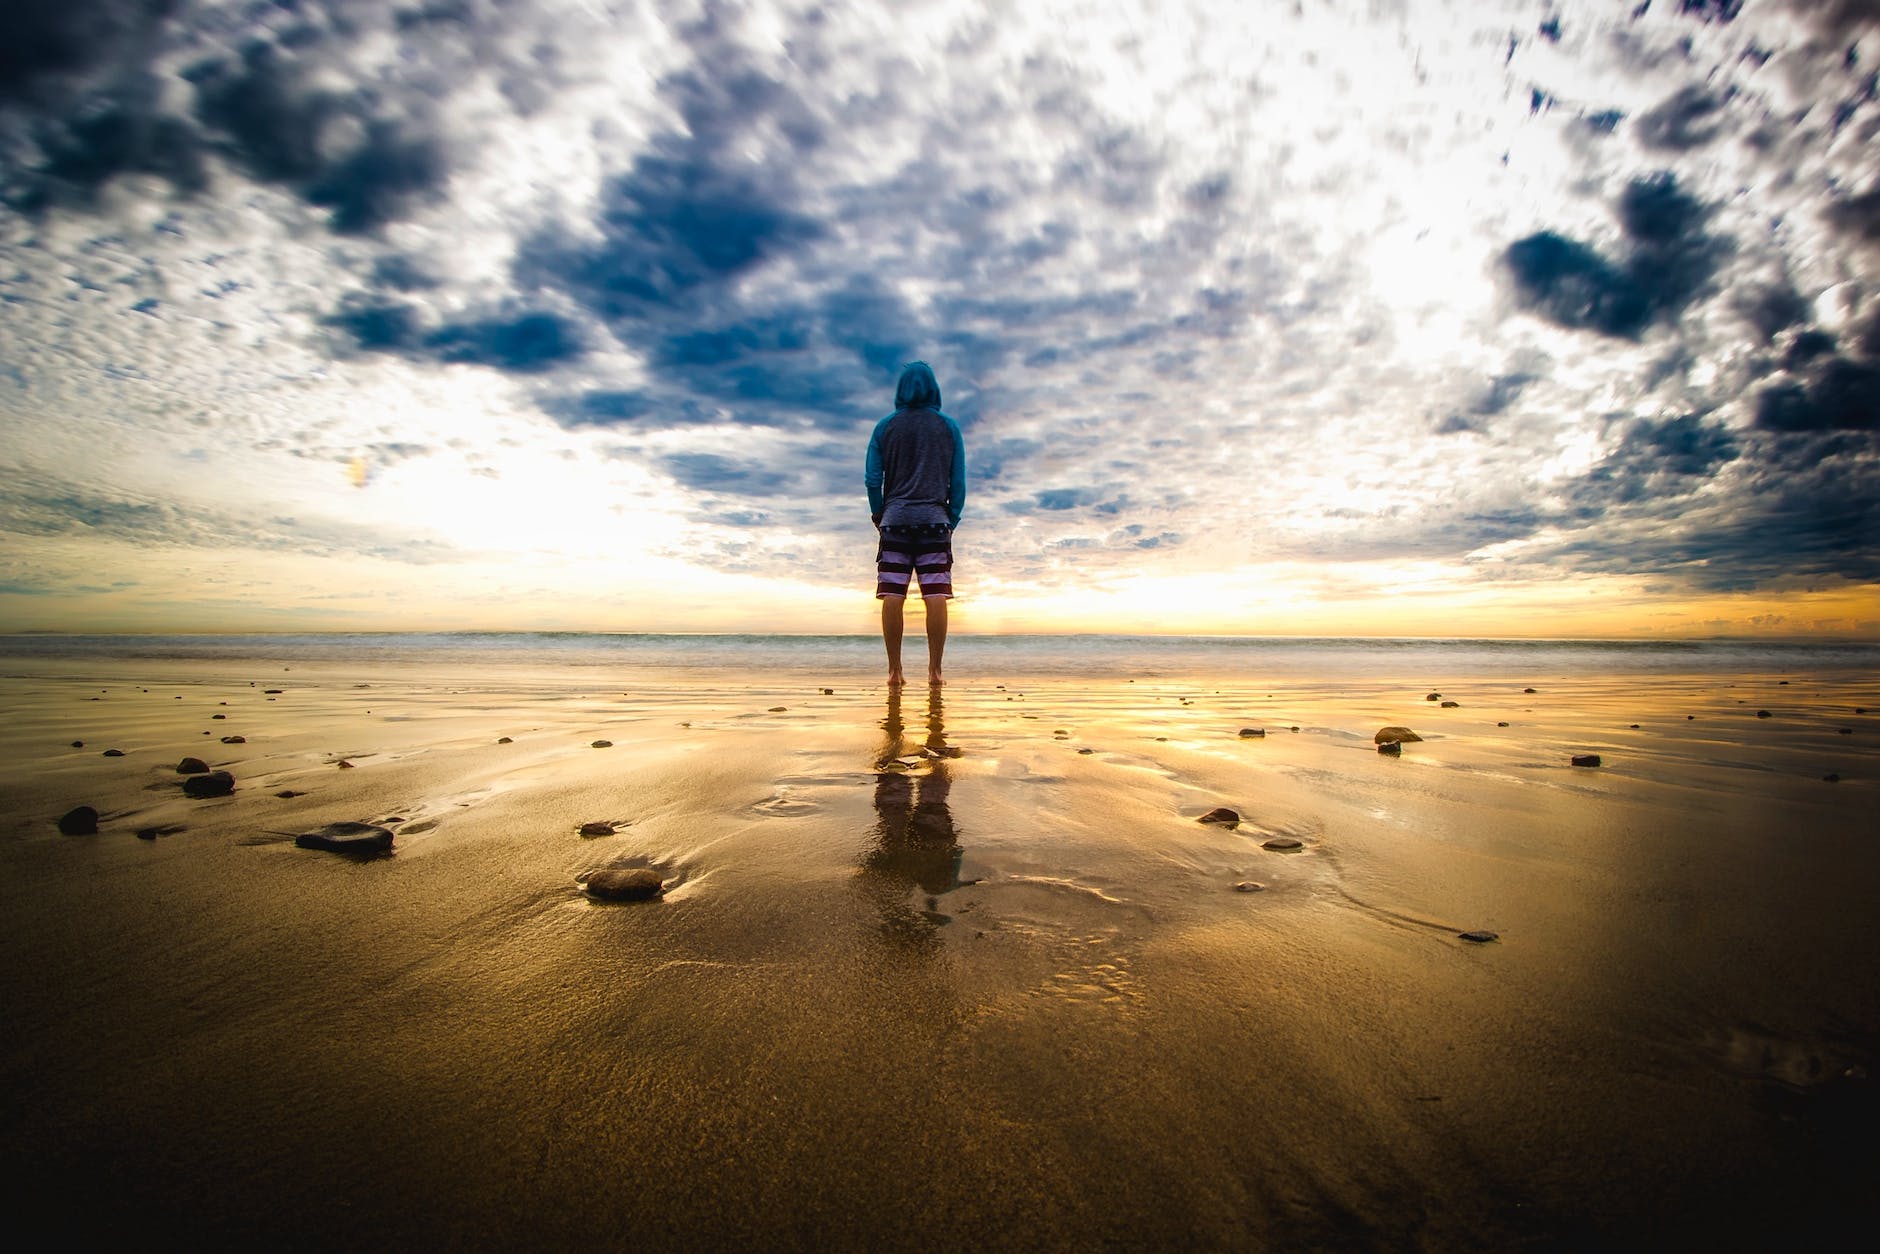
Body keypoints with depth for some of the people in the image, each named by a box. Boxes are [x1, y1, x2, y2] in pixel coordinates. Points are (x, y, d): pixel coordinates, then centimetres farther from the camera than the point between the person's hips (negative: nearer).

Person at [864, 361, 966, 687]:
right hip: (935, 520, 0)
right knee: (936, 597, -3)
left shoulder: (886, 426, 7)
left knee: (893, 596, -2)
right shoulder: (949, 427, 8)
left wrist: (877, 514, 16)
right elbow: (958, 482, 6)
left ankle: (895, 670, -2)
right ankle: (934, 670, -5)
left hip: (895, 519, 0)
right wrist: (952, 519, 15)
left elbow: (872, 478, 4)